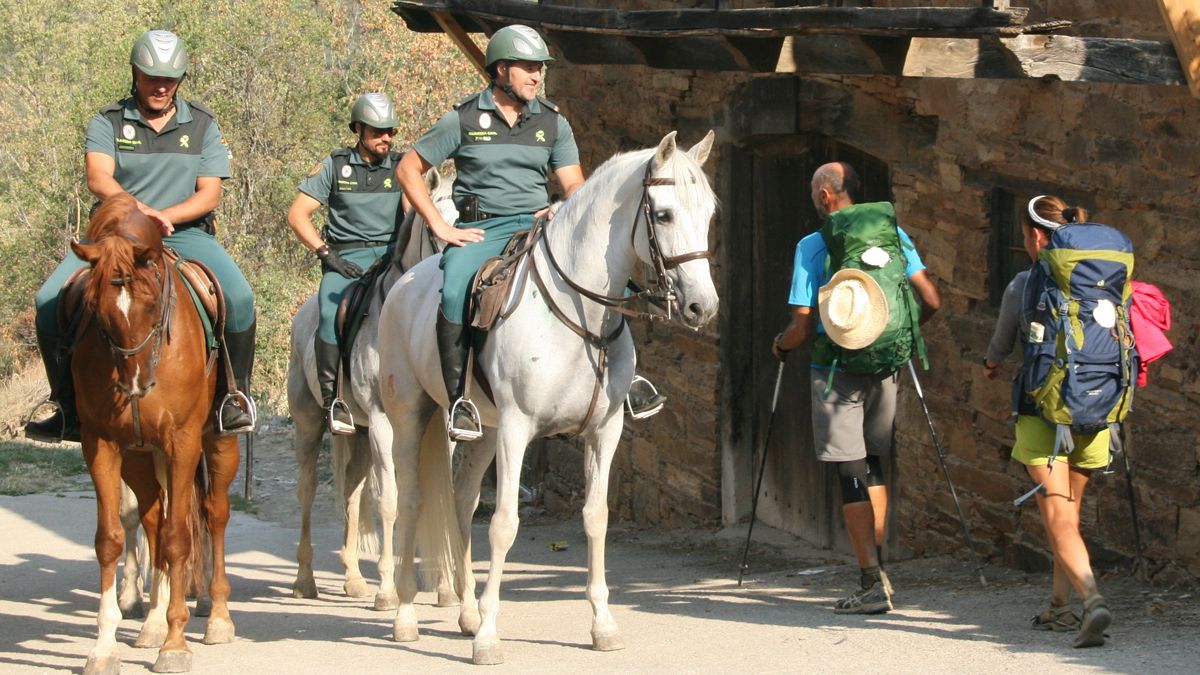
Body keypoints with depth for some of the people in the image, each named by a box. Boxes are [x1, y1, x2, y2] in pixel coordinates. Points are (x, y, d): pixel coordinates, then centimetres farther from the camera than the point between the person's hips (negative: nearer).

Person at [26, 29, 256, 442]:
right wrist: (139, 210, -35)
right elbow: (98, 179, -15)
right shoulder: (108, 123, 3)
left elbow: (209, 194, -1)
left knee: (238, 296, -28)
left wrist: (164, 216, -19)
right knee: (50, 300, -19)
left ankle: (235, 394, -8)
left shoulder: (202, 125, 7)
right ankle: (68, 409, -5)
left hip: (185, 234, 0)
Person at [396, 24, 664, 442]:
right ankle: (460, 398, -27)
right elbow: (408, 170, 4)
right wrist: (440, 227, -4)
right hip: (479, 231, -3)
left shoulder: (553, 123, 10)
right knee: (454, 292, -34)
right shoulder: (464, 120, 1)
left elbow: (575, 185, 11)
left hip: (537, 225, 3)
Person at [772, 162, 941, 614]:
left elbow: (803, 324, -11)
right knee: (873, 466, 19)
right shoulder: (892, 234, 3)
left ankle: (872, 584, -4)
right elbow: (930, 300, 1)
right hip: (884, 368, 5)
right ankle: (877, 571, 18)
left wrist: (781, 346, 10)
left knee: (852, 476, -1)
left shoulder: (812, 247, -9)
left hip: (837, 369, -5)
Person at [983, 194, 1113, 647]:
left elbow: (1000, 347, 10)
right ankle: (1060, 606, 29)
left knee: (1058, 516, -9)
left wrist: (990, 367, 33)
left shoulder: (1022, 287, -5)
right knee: (1070, 509, 21)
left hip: (1042, 411, -4)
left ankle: (1092, 598, -30)